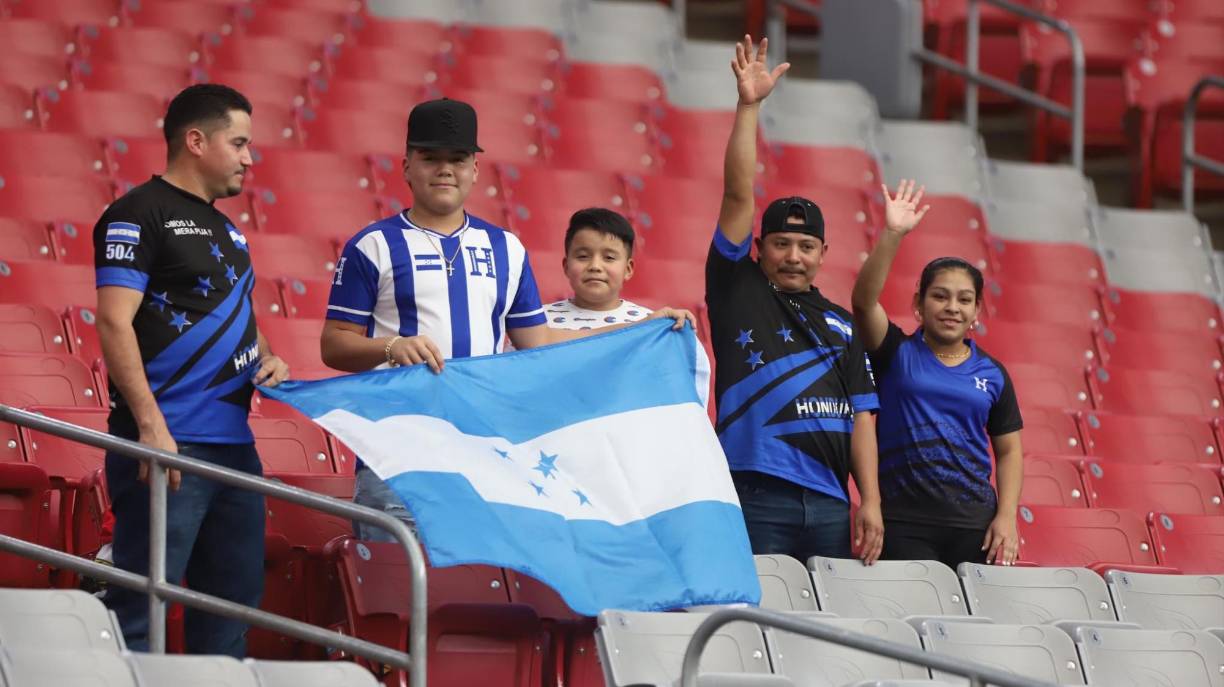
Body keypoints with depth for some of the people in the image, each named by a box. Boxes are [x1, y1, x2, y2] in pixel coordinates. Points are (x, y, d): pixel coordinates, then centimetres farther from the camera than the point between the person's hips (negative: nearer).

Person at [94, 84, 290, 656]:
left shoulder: (225, 230, 20)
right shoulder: (140, 215, -6)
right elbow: (114, 321, -15)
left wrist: (266, 359, 7)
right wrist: (151, 426, -23)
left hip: (235, 445, 9)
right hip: (168, 446, -9)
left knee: (230, 606, 11)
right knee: (141, 612, -10)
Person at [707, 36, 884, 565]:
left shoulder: (838, 322, 18)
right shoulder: (737, 290, 9)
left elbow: (860, 416, 14)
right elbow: (738, 197, -1)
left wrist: (870, 503, 3)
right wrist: (749, 106, -8)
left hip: (829, 504, 4)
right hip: (757, 496, -4)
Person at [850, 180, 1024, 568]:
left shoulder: (992, 374, 12)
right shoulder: (897, 353, 5)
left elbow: (1009, 451, 13)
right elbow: (864, 300, -11)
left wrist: (1007, 516, -1)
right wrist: (893, 235, -21)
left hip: (974, 524, 2)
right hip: (904, 524, -2)